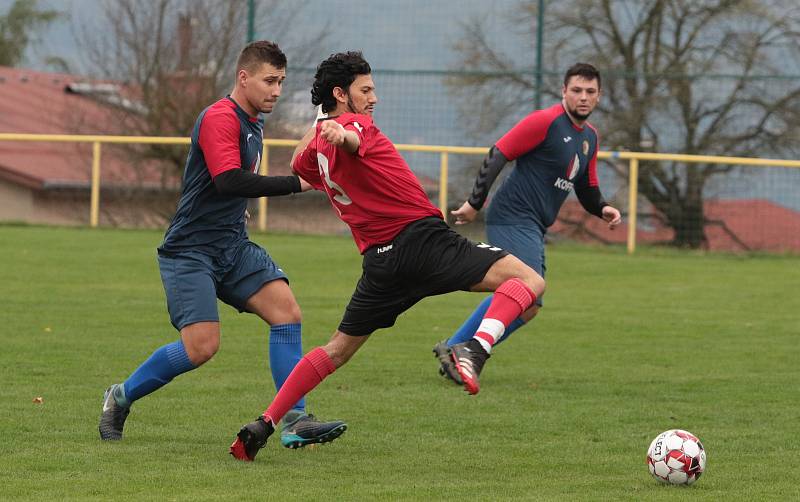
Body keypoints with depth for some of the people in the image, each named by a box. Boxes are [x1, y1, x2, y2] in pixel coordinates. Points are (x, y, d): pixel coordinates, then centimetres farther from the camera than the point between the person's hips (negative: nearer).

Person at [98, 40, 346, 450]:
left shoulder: (252, 124, 16)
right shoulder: (220, 118, -15)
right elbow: (229, 181, -28)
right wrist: (296, 184, -28)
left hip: (233, 246, 9)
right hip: (190, 250, -9)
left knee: (286, 310, -10)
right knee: (202, 346, -17)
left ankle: (295, 422, -11)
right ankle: (120, 397, 6)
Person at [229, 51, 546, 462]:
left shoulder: (316, 147, 17)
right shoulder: (353, 124, -4)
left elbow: (298, 166, 42)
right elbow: (354, 141, -30)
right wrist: (342, 134, -53)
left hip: (379, 258, 8)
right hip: (421, 238, -8)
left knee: (339, 349, 22)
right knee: (528, 280, -13)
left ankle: (263, 426, 13)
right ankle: (474, 350, -38)